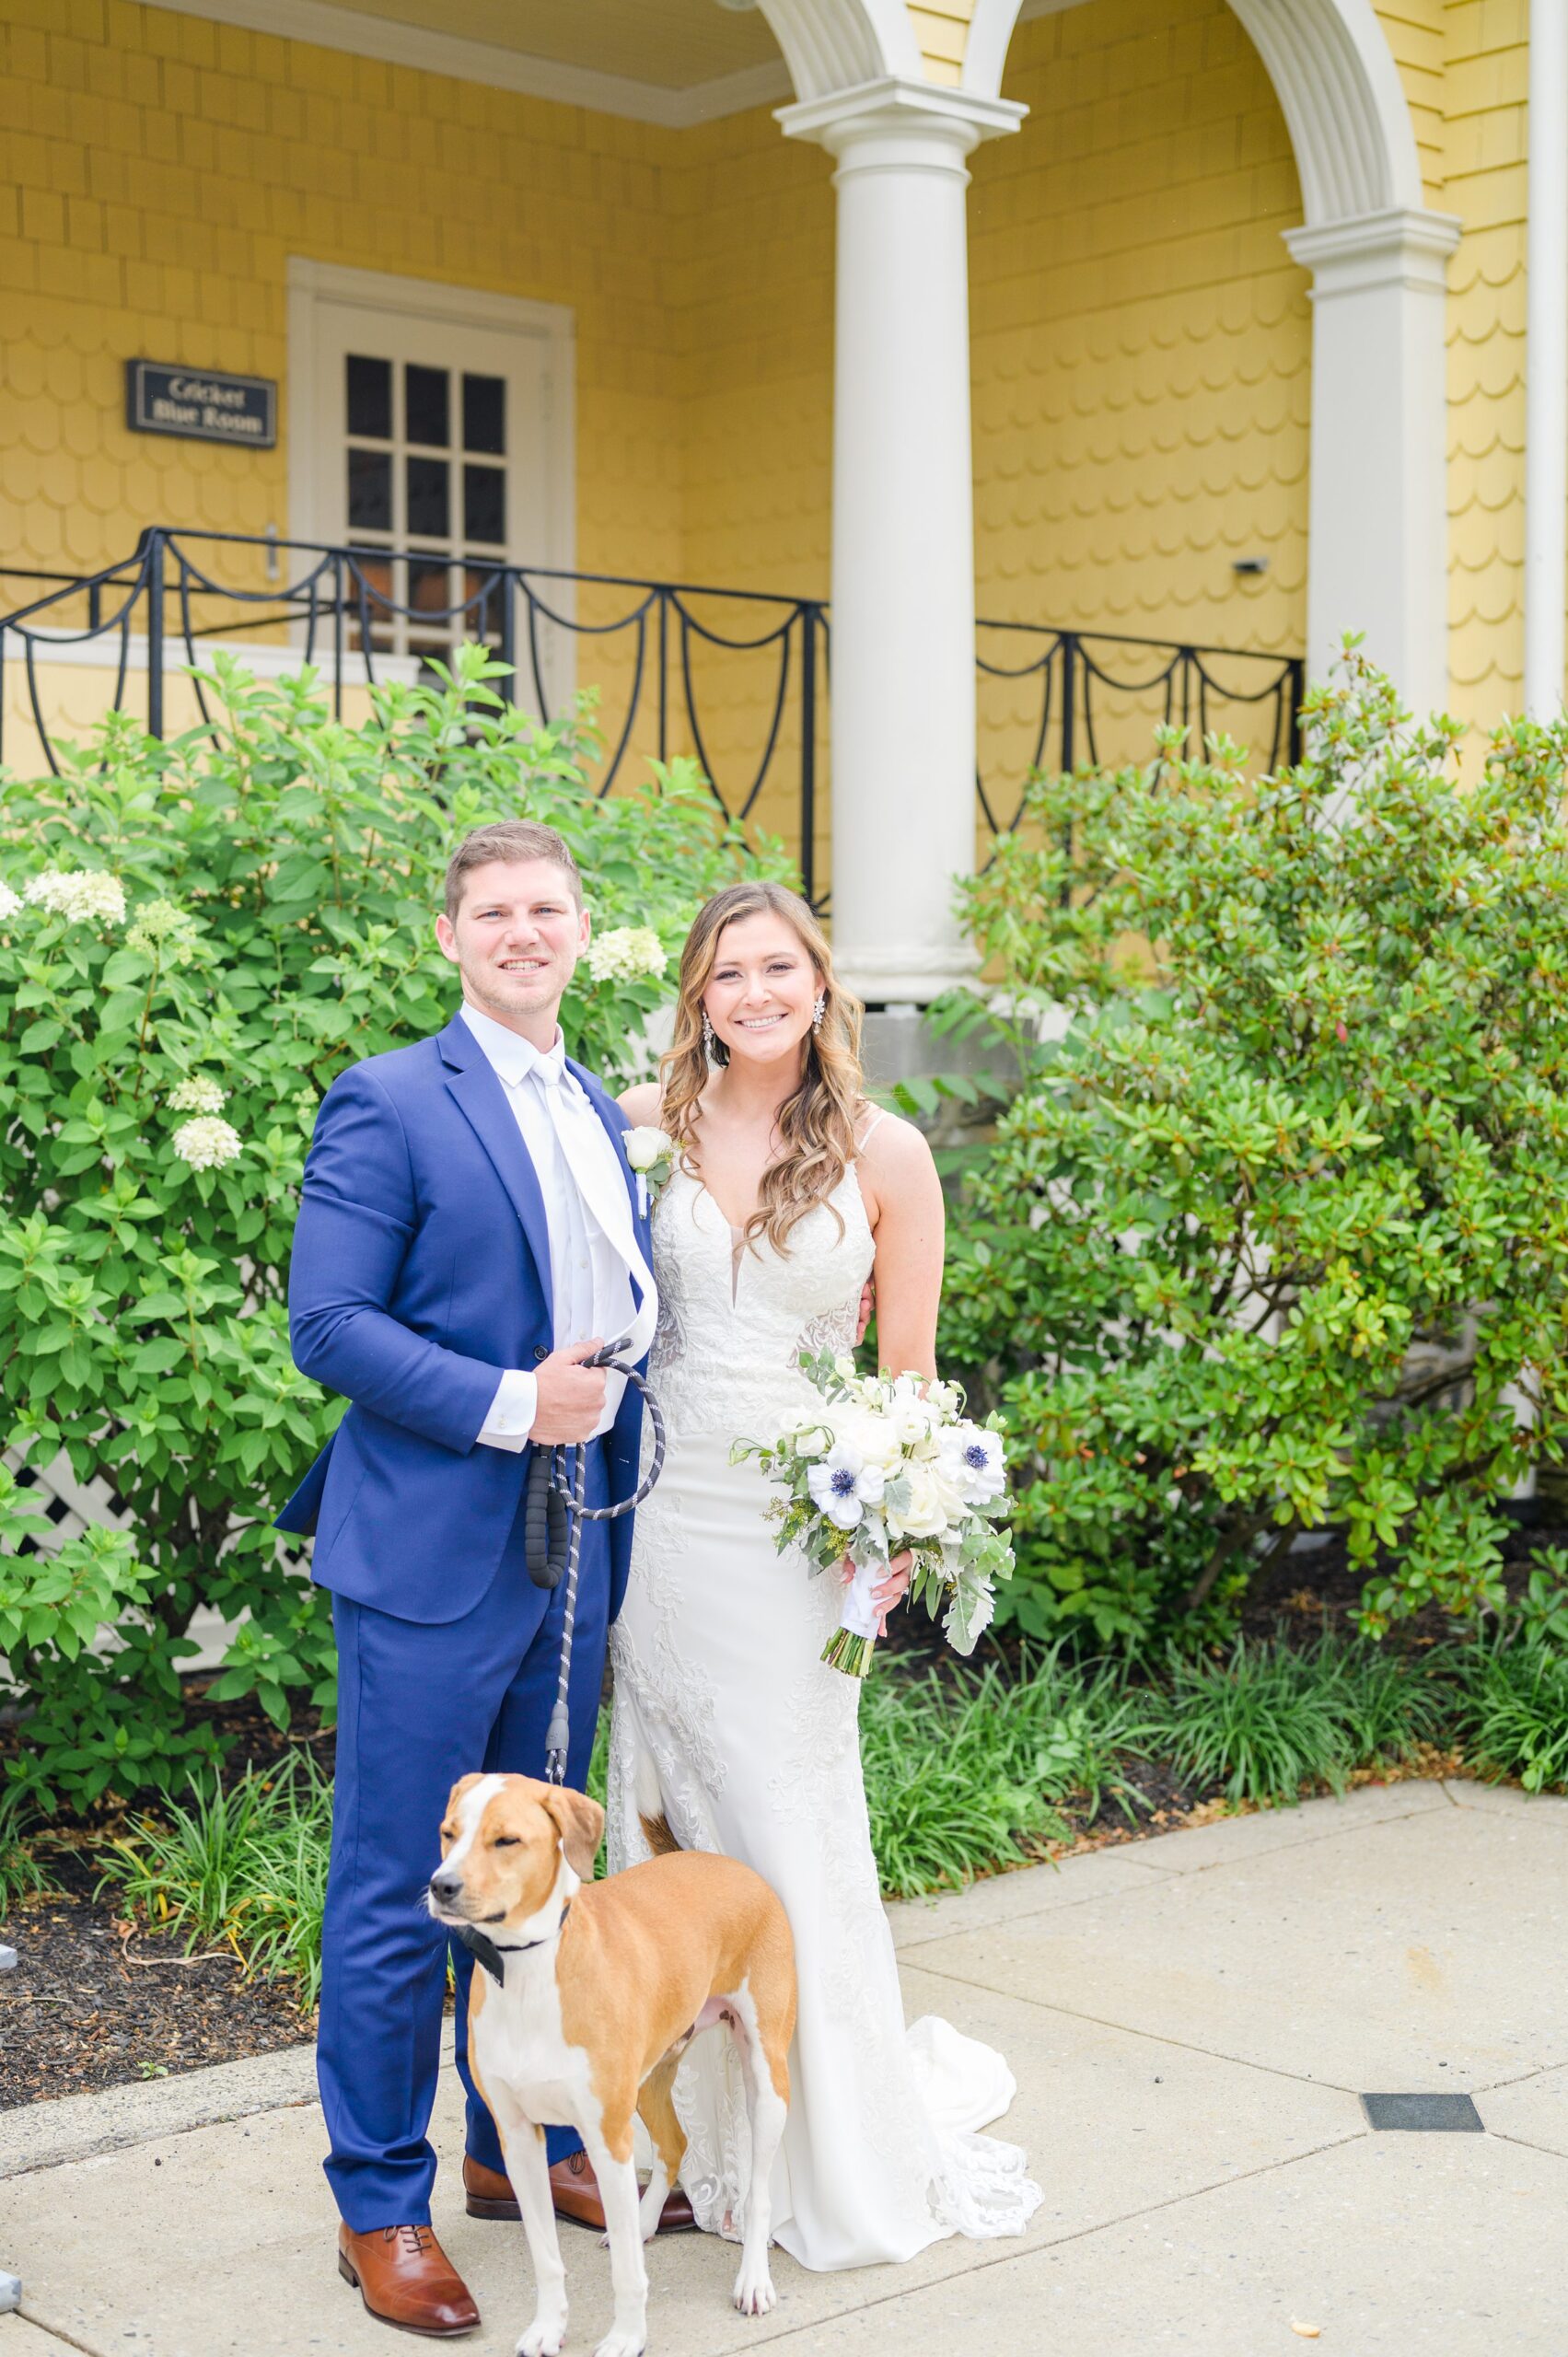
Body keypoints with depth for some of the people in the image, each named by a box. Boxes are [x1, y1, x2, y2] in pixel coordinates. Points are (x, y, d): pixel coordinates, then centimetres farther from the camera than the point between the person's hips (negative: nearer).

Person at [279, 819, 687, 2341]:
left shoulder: (605, 1116, 14)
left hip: (573, 1557, 7)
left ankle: (522, 2146, 33)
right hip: (432, 1559, -7)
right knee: (396, 1896, 2)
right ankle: (380, 2205, 15)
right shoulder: (388, 1104, -8)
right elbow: (328, 1324, -14)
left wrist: (614, 1473, 9)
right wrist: (506, 1404, -20)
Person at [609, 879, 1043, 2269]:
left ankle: (838, 2149, 21)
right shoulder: (647, 1125, 2)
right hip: (662, 1515, 2)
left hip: (799, 1527, -2)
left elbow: (908, 1369, 1)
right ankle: (701, 2130, 24)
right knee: (669, 1811, 8)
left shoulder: (885, 1153, -3)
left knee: (791, 1826, 3)